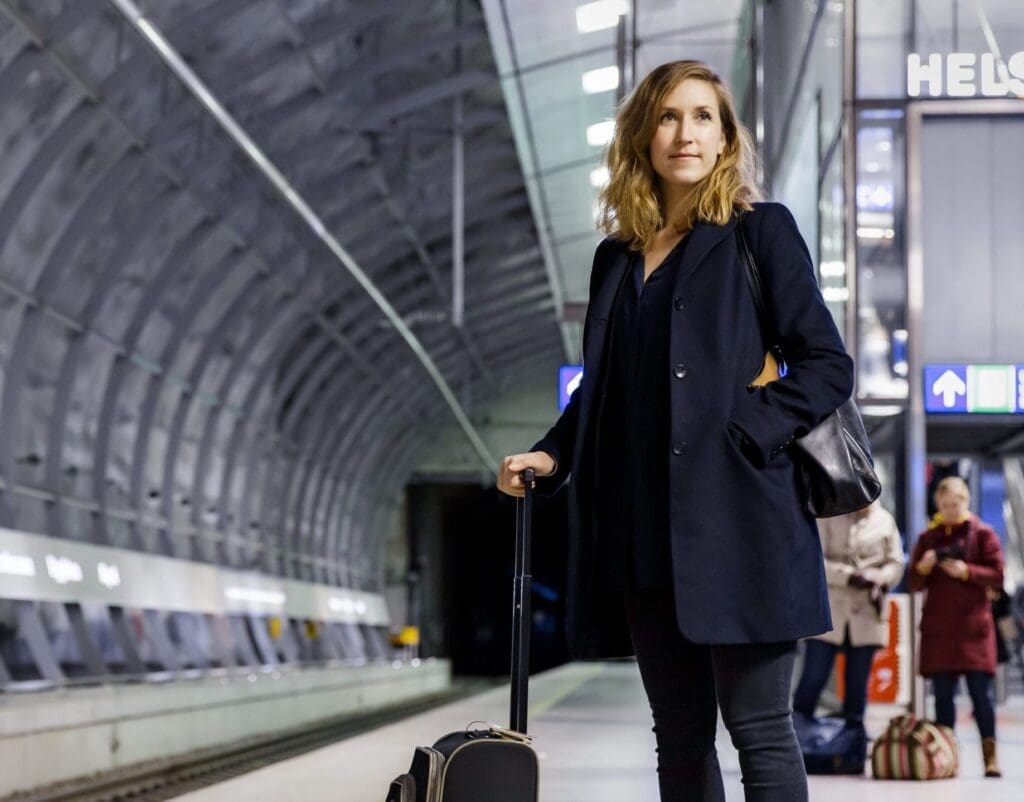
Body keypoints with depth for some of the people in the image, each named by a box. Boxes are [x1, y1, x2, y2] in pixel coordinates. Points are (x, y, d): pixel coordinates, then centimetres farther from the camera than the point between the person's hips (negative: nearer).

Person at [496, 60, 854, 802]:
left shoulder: (760, 232, 2)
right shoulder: (618, 256, 16)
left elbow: (828, 365, -3)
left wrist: (744, 434, -14)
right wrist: (551, 456, 6)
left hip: (735, 522, -5)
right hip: (640, 529, 5)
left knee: (757, 726, -5)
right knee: (680, 733, 9)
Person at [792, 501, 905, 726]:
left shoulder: (885, 520, 7)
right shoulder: (828, 516, -1)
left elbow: (895, 564, 6)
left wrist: (878, 578, -14)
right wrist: (848, 575, -18)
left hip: (866, 617, 3)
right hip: (828, 612, -3)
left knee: (857, 685, 8)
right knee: (813, 679, -6)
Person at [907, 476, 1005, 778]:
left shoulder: (983, 534, 3)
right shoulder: (927, 537, 12)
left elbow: (997, 576, -2)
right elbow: (914, 583, 11)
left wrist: (967, 571, -17)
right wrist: (923, 568, -10)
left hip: (973, 625, -3)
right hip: (937, 627, 3)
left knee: (980, 692, -6)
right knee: (942, 694, 3)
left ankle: (990, 754, -3)